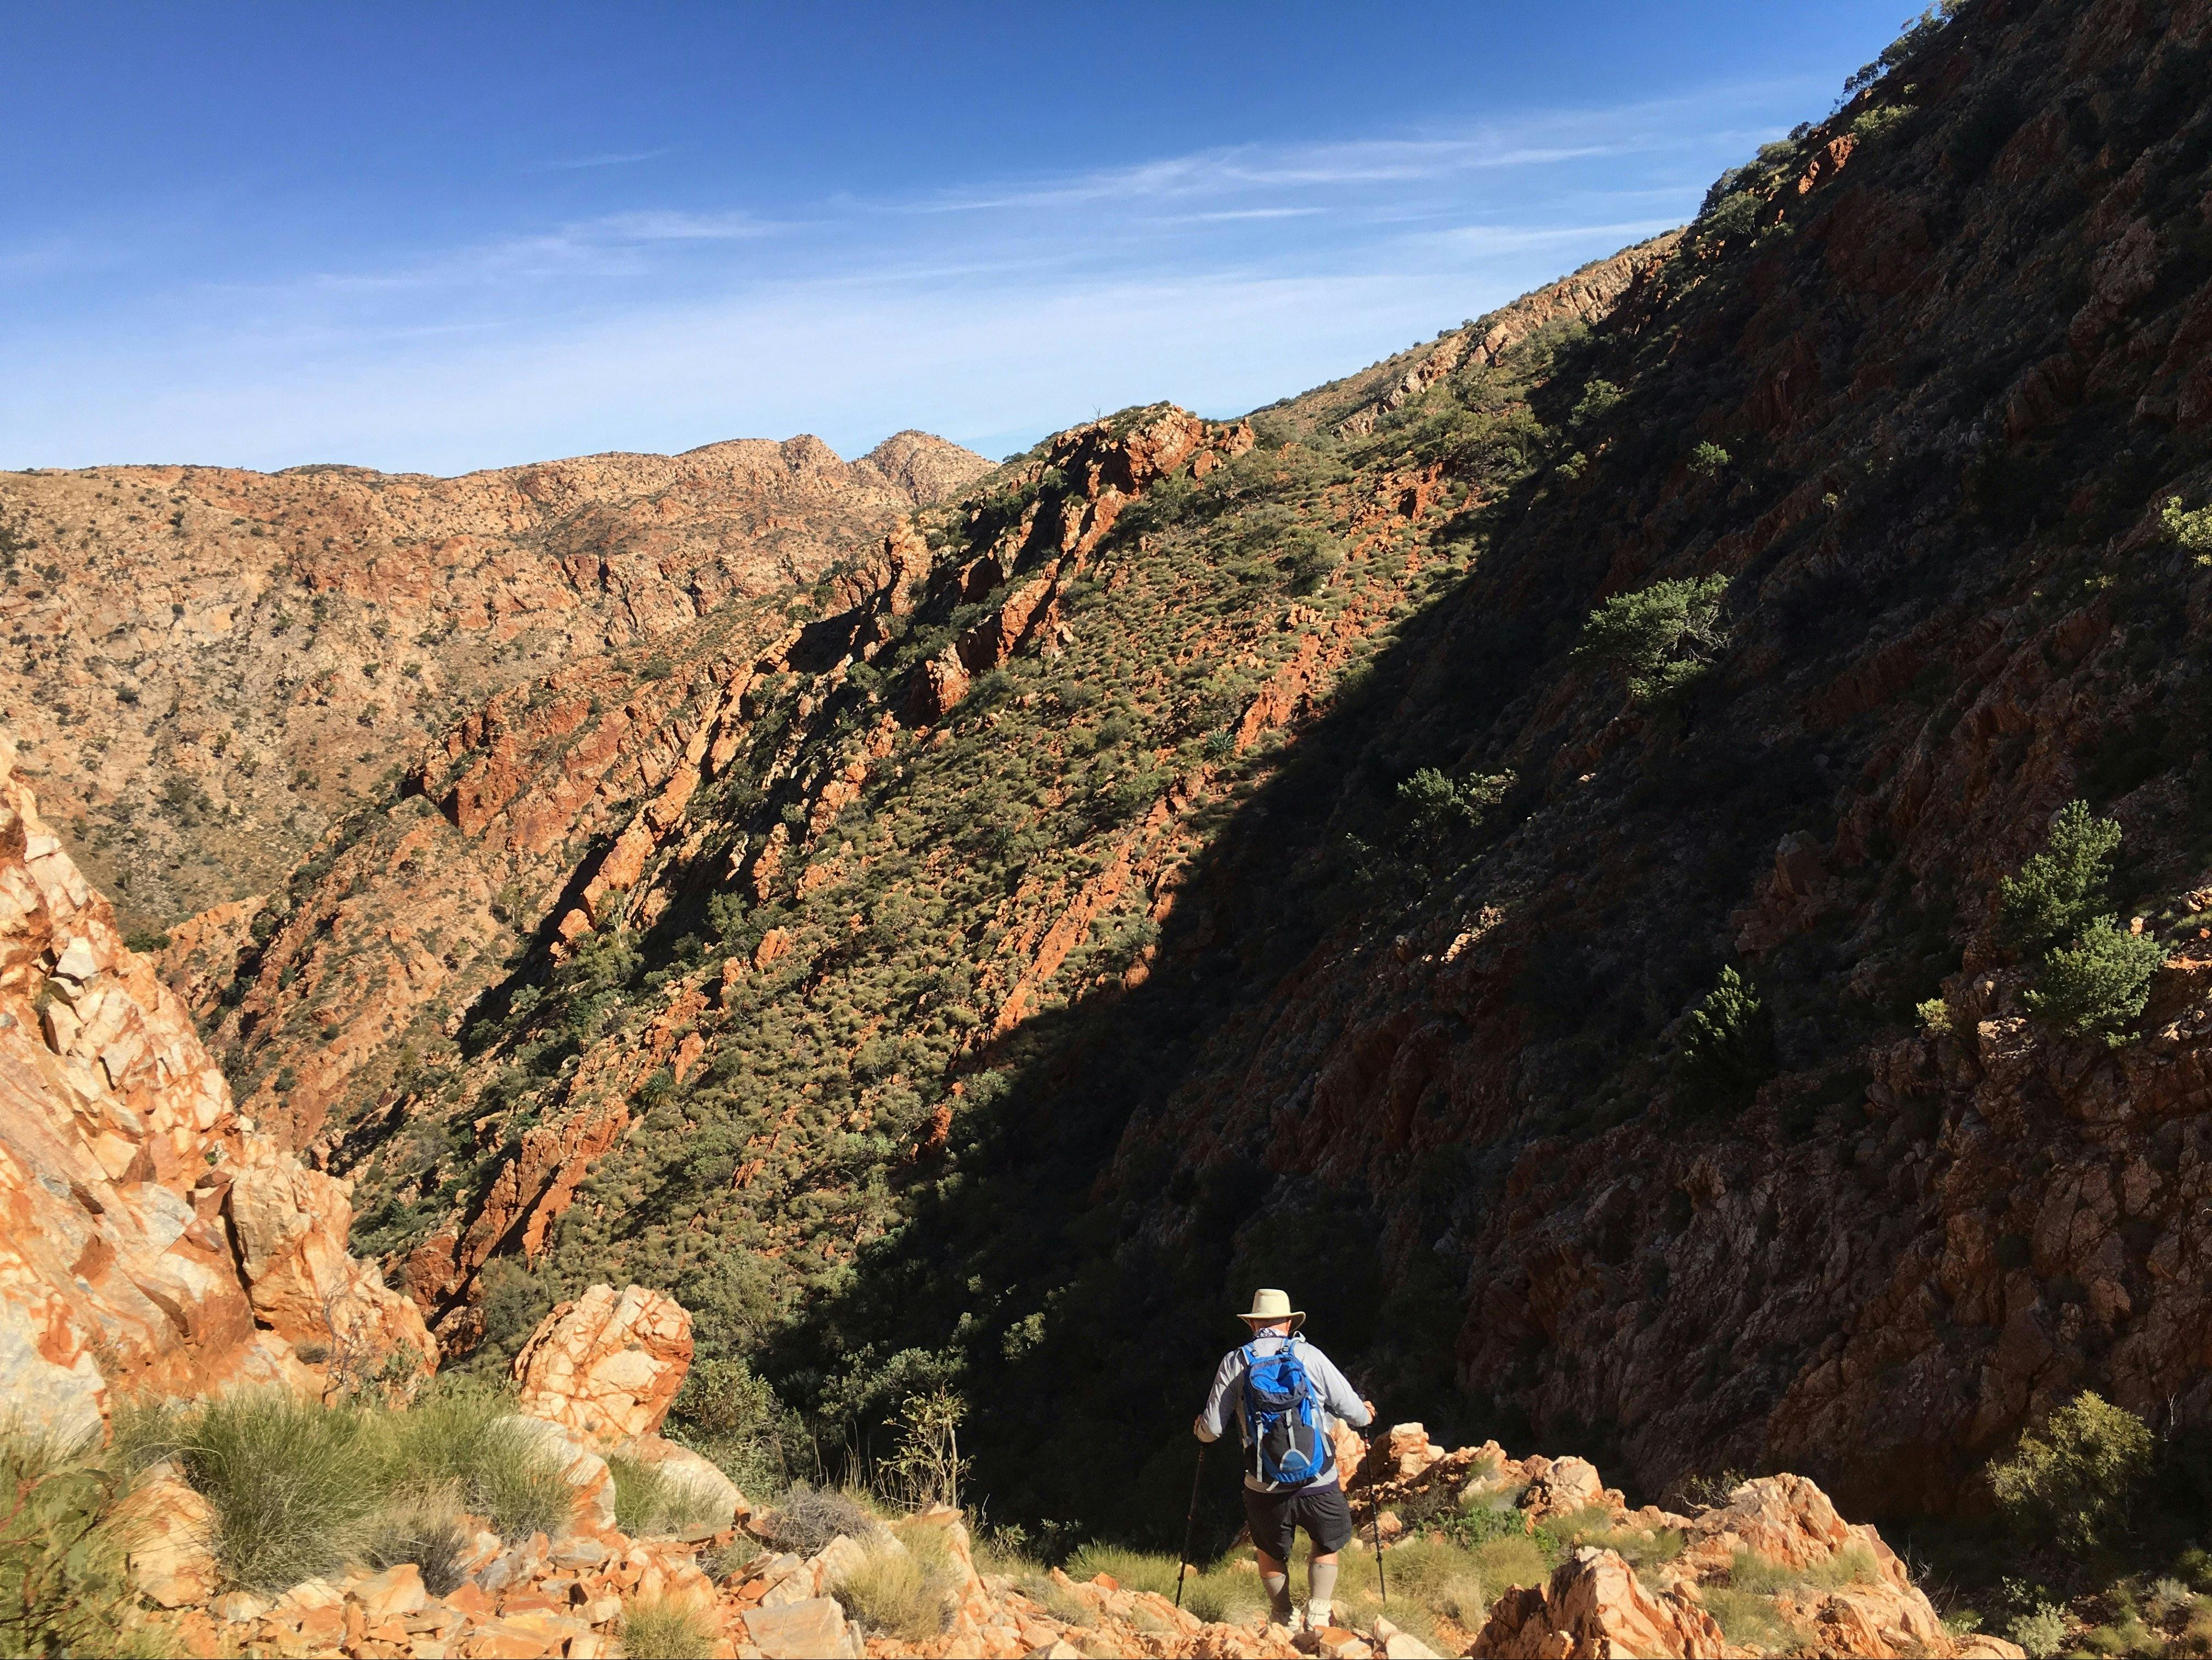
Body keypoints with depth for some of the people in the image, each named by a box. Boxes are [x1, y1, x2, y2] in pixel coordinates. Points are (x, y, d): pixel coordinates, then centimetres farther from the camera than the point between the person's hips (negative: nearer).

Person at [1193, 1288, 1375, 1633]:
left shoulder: (1234, 1362, -1)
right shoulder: (1309, 1355, -3)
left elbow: (1213, 1429, 1)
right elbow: (1353, 1411, 2)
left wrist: (1199, 1427, 25)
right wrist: (1366, 1413, 25)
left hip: (1265, 1488, 1)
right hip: (1319, 1485, -1)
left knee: (1270, 1553, 26)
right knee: (1327, 1546, 24)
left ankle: (1283, 1621, 31)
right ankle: (1317, 1617, 13)